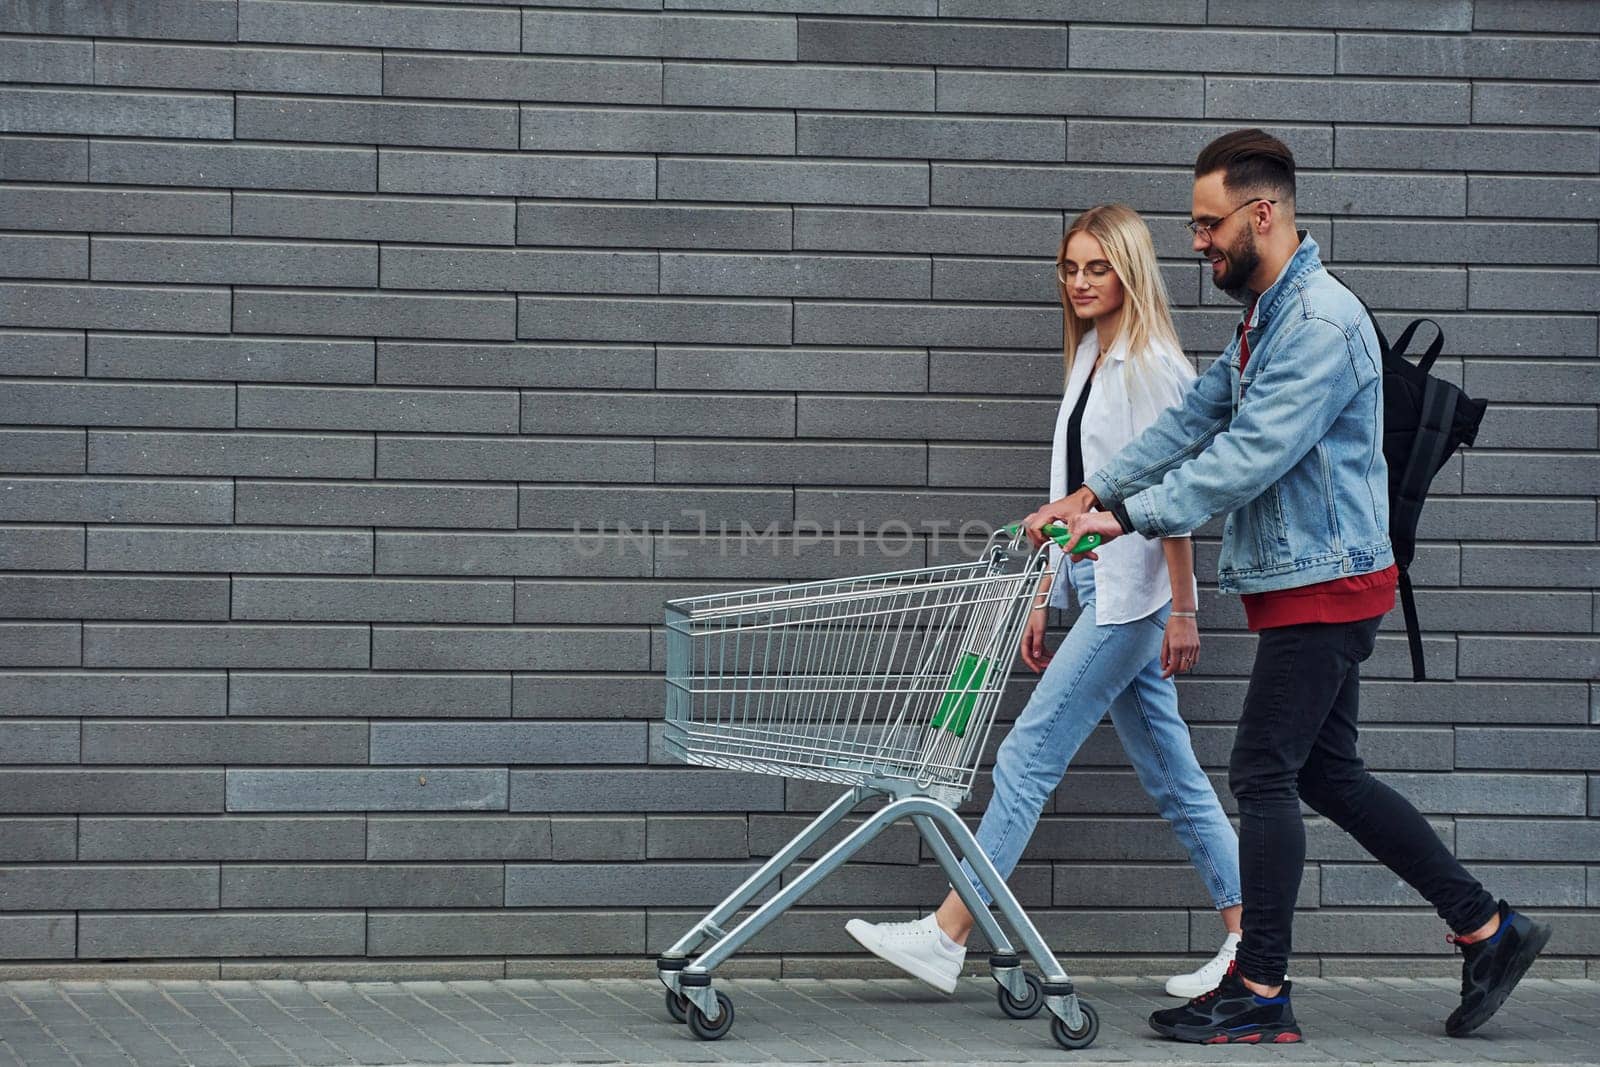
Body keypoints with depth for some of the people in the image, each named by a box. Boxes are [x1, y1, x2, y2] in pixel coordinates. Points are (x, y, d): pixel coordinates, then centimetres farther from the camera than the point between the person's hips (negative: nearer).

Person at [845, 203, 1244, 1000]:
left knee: (1029, 753, -9)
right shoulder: (1089, 362, 16)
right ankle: (1247, 934, 13)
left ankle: (947, 936, -7)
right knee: (1170, 774, 9)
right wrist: (1044, 599, 16)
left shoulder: (1153, 365, -10)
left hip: (1134, 593, -9)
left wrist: (1183, 610, -17)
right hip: (1098, 590, 9)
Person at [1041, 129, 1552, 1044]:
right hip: (1305, 584, 10)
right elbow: (1194, 422, 15)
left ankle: (1261, 994, 1)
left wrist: (1130, 519, -25)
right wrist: (1096, 493, 5)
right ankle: (1488, 928, 19)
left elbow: (1251, 456, -25)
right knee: (1327, 773, 13)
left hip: (1326, 582, -10)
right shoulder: (1265, 317, 15)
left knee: (1265, 773, -6)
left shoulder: (1322, 322, -18)